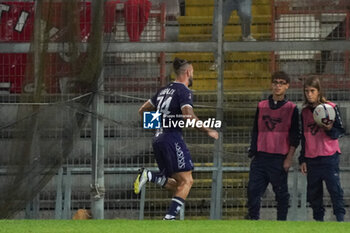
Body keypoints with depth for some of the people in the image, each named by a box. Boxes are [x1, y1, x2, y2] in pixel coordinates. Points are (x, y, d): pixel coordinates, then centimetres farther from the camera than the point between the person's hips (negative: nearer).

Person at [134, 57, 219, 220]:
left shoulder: (164, 90, 18)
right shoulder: (184, 91, -7)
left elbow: (143, 110, 23)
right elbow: (189, 116, -21)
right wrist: (208, 130, -11)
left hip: (158, 140, 8)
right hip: (172, 138, -8)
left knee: (176, 184, 11)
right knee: (186, 181, -6)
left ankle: (149, 176, -10)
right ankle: (170, 217, -18)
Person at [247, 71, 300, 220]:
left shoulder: (291, 109, 2)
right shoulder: (261, 106, 12)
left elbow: (295, 136, 0)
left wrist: (289, 158, -7)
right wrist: (252, 152, 9)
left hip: (279, 158, -3)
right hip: (260, 156, 3)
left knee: (281, 193, 2)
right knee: (253, 190, -3)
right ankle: (253, 220, 4)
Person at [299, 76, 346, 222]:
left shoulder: (331, 107, -2)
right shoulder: (305, 112, 12)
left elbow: (341, 131, 0)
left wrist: (330, 129, -21)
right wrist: (302, 160, 15)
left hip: (329, 156, -5)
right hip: (311, 159, 5)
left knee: (334, 188, -9)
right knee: (313, 192, 6)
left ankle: (340, 218, -5)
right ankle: (318, 219, 16)